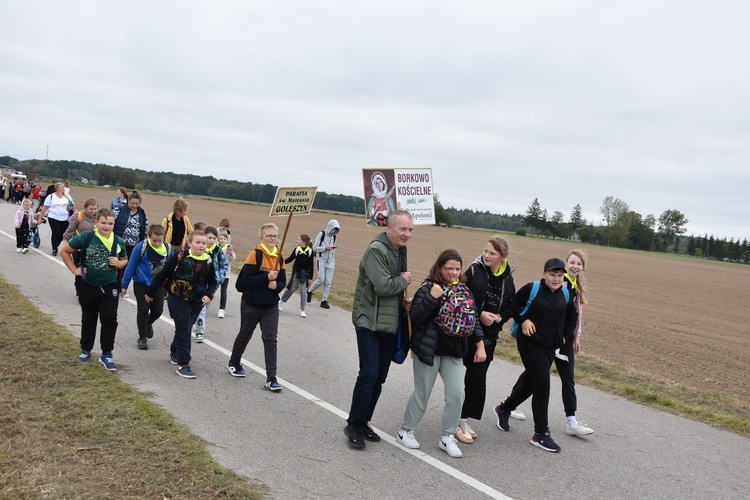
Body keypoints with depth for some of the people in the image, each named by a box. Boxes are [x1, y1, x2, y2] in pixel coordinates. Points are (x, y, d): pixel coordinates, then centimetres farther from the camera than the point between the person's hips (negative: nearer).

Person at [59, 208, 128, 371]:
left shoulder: (118, 242, -4)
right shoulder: (86, 238, -11)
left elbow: (124, 260, 12)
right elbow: (64, 250, -1)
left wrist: (118, 263, -11)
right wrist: (74, 269, -5)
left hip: (109, 288, 1)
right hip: (88, 287, -1)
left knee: (110, 320, -3)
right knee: (88, 320, 15)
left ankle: (106, 355, 9)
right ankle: (85, 350, 34)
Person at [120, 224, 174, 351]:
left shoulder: (168, 249, -4)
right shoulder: (141, 247, -14)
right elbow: (131, 266, -6)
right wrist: (124, 285, -1)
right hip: (142, 284, -3)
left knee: (158, 310, 4)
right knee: (143, 310, 2)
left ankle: (148, 324, 39)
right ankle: (142, 338, 17)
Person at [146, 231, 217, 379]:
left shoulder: (208, 261, -2)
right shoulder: (179, 257, -13)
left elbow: (212, 282, 9)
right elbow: (162, 275, -6)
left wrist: (209, 295, -10)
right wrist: (150, 293, 1)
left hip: (196, 302, 4)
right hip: (177, 299, -4)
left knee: (185, 328, 17)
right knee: (183, 329, -9)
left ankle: (175, 350, 45)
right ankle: (183, 364, -5)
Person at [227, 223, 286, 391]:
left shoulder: (279, 257, 3)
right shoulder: (255, 254, -13)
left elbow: (283, 281, 6)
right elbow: (246, 280, -19)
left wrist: (276, 285, -15)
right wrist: (267, 277, -26)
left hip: (271, 306, 3)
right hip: (251, 305, -3)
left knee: (270, 339, -4)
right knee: (245, 335, 16)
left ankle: (271, 379, -4)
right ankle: (234, 363, 43)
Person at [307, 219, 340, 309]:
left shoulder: (334, 236, 10)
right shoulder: (322, 234, -7)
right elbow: (314, 248, -7)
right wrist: (325, 248, -17)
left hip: (330, 261, 5)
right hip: (321, 260, -5)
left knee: (328, 281, -1)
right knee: (321, 279, -9)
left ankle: (324, 301, 4)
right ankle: (309, 291, 18)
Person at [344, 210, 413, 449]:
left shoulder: (400, 251, 13)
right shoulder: (376, 250, -16)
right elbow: (383, 286, -26)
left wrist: (403, 301, 5)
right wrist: (403, 280, -9)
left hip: (390, 323, 8)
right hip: (369, 323, -8)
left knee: (379, 378, 12)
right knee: (369, 374, -10)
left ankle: (364, 422, 24)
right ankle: (353, 425, 6)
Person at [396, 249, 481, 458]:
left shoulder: (464, 290, 6)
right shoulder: (428, 288, -10)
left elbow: (473, 318, 11)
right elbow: (415, 315, -17)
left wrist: (480, 345, 5)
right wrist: (432, 297, -27)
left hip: (454, 352, 5)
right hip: (429, 349, -5)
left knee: (456, 393, 1)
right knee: (422, 393, 6)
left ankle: (447, 437, 18)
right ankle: (405, 431, 26)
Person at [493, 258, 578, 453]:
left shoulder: (564, 295, 4)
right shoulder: (531, 289, -13)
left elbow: (572, 316, 20)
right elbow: (513, 304, -3)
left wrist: (565, 335, 10)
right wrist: (523, 320, -14)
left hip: (551, 347, 7)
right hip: (532, 344, -7)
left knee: (529, 382, 18)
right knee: (542, 387, -7)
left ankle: (504, 409, 41)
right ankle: (541, 434, 3)